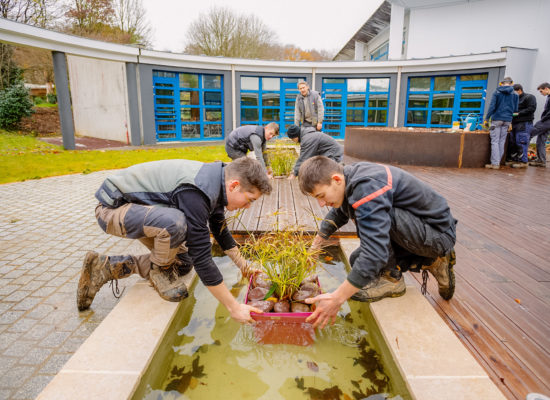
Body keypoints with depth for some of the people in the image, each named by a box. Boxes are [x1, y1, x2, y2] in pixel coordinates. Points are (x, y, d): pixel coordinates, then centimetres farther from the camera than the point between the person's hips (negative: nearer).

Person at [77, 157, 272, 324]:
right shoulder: (196, 193, -33)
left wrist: (243, 264, 20)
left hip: (133, 205, 10)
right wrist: (234, 308, -23)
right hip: (112, 208, -9)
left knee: (183, 263, 6)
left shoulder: (214, 178, -3)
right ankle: (160, 270, -5)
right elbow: (202, 259, -31)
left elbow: (220, 229, 15)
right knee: (175, 222, -37)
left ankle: (107, 267, 14)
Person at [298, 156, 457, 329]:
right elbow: (336, 215, 19)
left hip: (439, 234, -9)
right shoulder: (349, 176, -2)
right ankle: (430, 262, 13)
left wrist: (337, 298, -37)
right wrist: (313, 249, 22)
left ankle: (392, 278, -9)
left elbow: (375, 252, -39)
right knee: (357, 261, 7)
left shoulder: (366, 187, -32)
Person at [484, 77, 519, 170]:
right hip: (507, 120, 3)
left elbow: (492, 107, -6)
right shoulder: (515, 95, 6)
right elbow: (515, 110, 8)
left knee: (495, 142, -3)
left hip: (497, 119, -3)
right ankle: (497, 162, 10)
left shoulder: (496, 93, 0)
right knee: (502, 142, 8)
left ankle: (495, 163, -6)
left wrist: (486, 118, 0)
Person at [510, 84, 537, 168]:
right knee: (513, 143, 7)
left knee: (521, 143, -10)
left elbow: (532, 108, -13)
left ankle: (523, 161, -6)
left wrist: (518, 113, -16)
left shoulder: (529, 97, -2)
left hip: (524, 124, -8)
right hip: (515, 123, 8)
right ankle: (515, 160, 15)